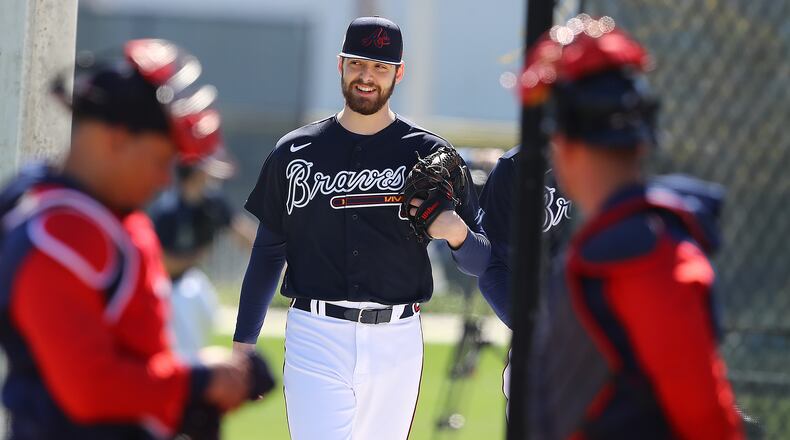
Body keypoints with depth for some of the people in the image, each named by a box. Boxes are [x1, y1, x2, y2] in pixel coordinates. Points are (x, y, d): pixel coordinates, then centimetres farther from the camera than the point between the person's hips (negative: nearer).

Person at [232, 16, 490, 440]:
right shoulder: (295, 152, 8)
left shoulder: (428, 154, 5)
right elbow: (268, 252, 13)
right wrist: (243, 345, 8)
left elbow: (481, 261, 5)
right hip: (315, 339, -1)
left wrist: (456, 233, -19)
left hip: (396, 344, 1)